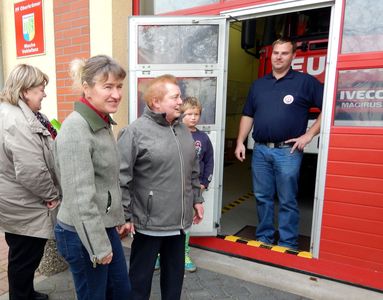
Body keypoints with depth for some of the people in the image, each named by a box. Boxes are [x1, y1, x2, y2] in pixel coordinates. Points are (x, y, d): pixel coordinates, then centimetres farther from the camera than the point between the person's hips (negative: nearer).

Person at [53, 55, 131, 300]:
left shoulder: (103, 123, 6)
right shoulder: (75, 130, -22)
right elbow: (80, 196, -23)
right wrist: (99, 246, -17)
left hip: (105, 226, 8)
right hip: (83, 234, -8)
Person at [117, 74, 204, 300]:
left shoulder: (183, 130, 8)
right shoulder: (136, 131, -15)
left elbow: (193, 171, 16)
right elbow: (121, 179, -16)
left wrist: (197, 199, 16)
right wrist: (126, 215, -14)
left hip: (179, 220, 7)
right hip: (149, 222, -6)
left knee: (175, 274, 23)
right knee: (141, 276, 14)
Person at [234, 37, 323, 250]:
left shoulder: (306, 82, 0)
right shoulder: (258, 84, 15)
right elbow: (248, 115, 16)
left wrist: (309, 135, -9)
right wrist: (240, 142, 8)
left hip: (288, 151, -4)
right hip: (260, 150, 4)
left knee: (287, 201, 4)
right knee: (263, 198, 12)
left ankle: (288, 244, 19)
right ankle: (263, 238, 28)